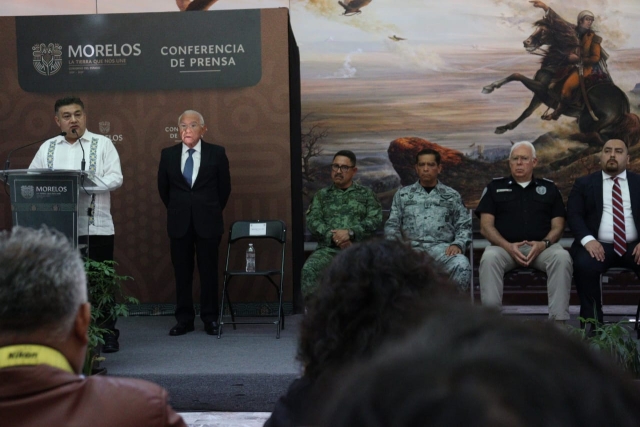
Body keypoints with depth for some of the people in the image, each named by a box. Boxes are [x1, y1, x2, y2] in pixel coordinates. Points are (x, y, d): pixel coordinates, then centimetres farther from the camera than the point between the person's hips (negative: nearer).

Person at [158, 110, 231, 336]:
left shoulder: (216, 153, 0)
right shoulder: (168, 154, 4)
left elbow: (224, 186, 8)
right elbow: (163, 188, 14)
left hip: (208, 222, -1)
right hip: (179, 223, 1)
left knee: (209, 271, 3)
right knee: (182, 272, 4)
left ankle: (210, 318, 12)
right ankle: (184, 319, 12)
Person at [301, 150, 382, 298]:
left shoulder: (366, 194, 16)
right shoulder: (322, 195, 20)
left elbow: (375, 220, 2)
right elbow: (312, 221, 6)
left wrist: (350, 232, -13)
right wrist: (333, 236, -12)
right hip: (328, 248, 1)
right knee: (309, 269, -31)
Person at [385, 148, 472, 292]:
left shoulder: (452, 195, 20)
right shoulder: (402, 194, 21)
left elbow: (464, 226, 13)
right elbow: (392, 225, 16)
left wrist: (458, 244, -8)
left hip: (442, 247, 0)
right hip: (412, 247, 0)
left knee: (462, 266, -35)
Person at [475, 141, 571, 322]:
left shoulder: (549, 188, 19)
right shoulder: (495, 187, 15)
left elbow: (557, 226, 11)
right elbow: (486, 226, 6)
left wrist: (544, 244, -12)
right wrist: (508, 246, -12)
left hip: (541, 247, 1)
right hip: (505, 246, -1)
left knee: (562, 257, -31)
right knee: (489, 258, -34)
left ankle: (559, 319, -31)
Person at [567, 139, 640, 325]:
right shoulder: (584, 183, 12)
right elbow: (574, 215, 1)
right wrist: (588, 239, -18)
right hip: (599, 246, -1)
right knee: (584, 265, -33)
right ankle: (592, 323, -19)